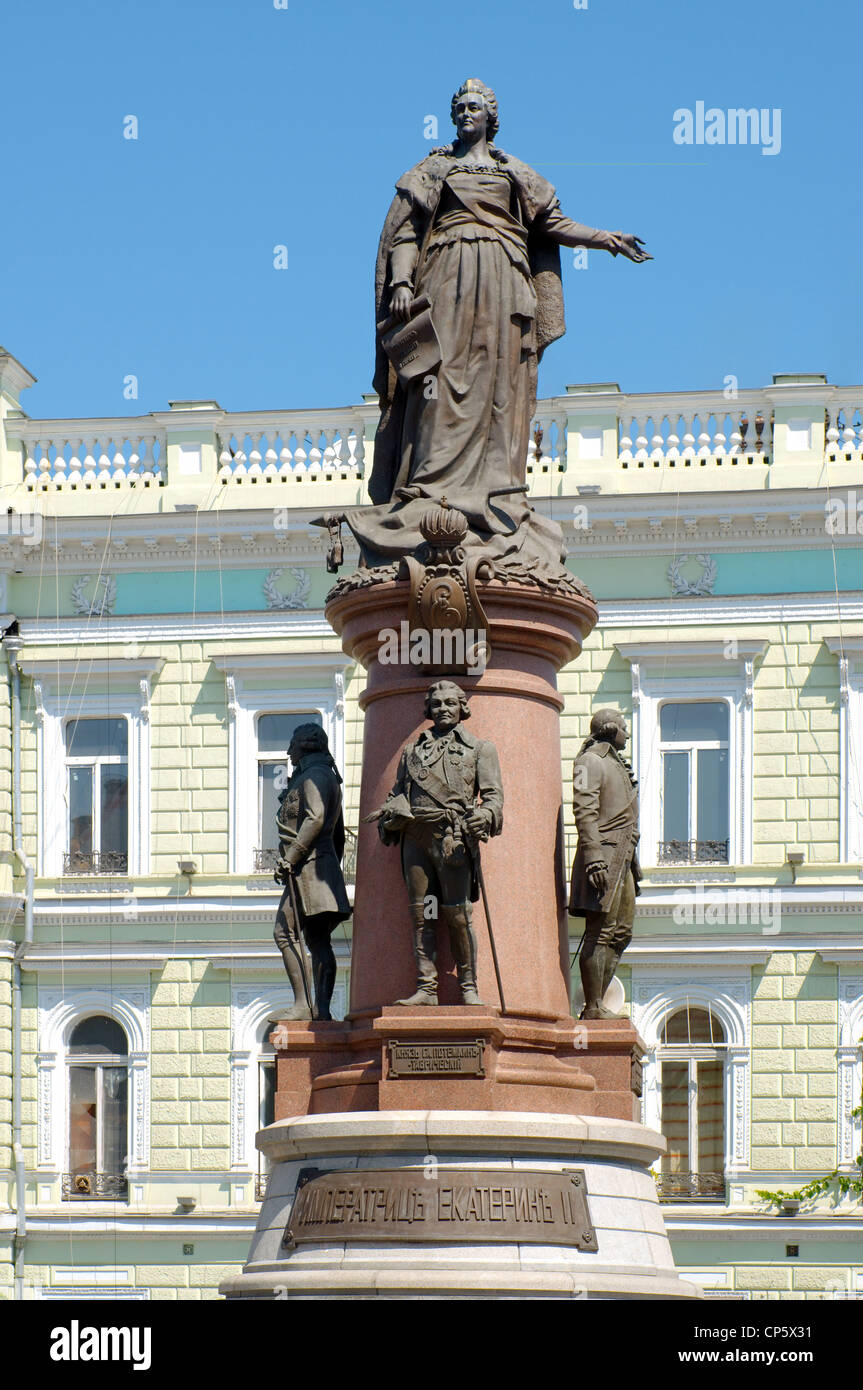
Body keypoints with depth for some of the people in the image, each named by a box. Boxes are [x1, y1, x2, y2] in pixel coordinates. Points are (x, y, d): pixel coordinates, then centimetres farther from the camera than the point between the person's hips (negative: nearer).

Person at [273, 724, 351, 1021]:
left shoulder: (314, 775, -7)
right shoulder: (329, 778, 25)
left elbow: (315, 819, -21)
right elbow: (338, 833, 27)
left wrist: (289, 859, -22)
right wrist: (331, 871, 27)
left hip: (308, 863, -10)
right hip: (323, 863, 10)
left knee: (285, 933, -12)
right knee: (317, 940, 5)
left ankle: (302, 1005, -19)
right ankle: (322, 1008, 1)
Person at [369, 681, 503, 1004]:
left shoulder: (479, 749, 14)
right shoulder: (412, 751, 24)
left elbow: (493, 793, 5)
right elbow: (398, 793, 24)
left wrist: (485, 814, -18)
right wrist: (389, 813, 1)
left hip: (452, 839, -4)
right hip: (414, 839, 4)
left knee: (457, 914, -8)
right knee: (421, 914, 1)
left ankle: (468, 987, -2)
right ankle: (426, 987, 2)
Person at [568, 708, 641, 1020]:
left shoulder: (617, 765, 24)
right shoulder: (590, 762, -7)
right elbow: (585, 812, -17)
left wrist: (633, 862, 26)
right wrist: (594, 858, -25)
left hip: (622, 857, 10)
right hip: (604, 854, -10)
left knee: (621, 932, 10)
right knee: (600, 932, -11)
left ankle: (597, 1003, 12)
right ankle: (593, 1008, -11)